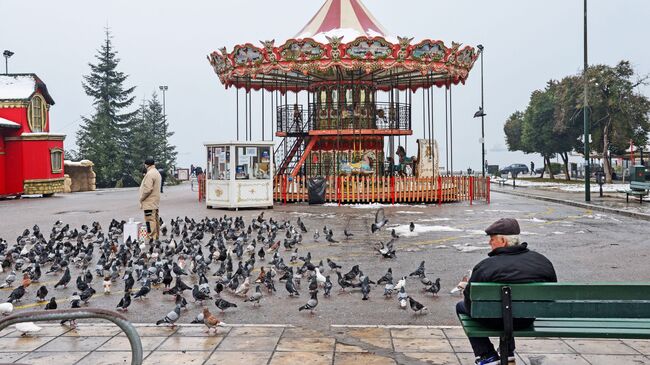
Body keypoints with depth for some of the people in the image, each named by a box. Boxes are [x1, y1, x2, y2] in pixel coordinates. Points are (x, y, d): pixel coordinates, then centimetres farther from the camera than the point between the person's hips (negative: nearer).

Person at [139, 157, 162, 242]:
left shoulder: (149, 174, -18)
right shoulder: (157, 173, 15)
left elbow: (147, 189, -23)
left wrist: (141, 198, -11)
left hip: (149, 202, -10)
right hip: (156, 202, 10)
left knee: (150, 220, -8)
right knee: (155, 219, 14)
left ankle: (151, 238, -9)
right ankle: (156, 237, 20)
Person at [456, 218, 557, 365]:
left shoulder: (485, 266, -19)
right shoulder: (543, 261, -5)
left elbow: (469, 299, -12)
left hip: (497, 321, -5)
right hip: (528, 320, 6)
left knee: (462, 306, 19)